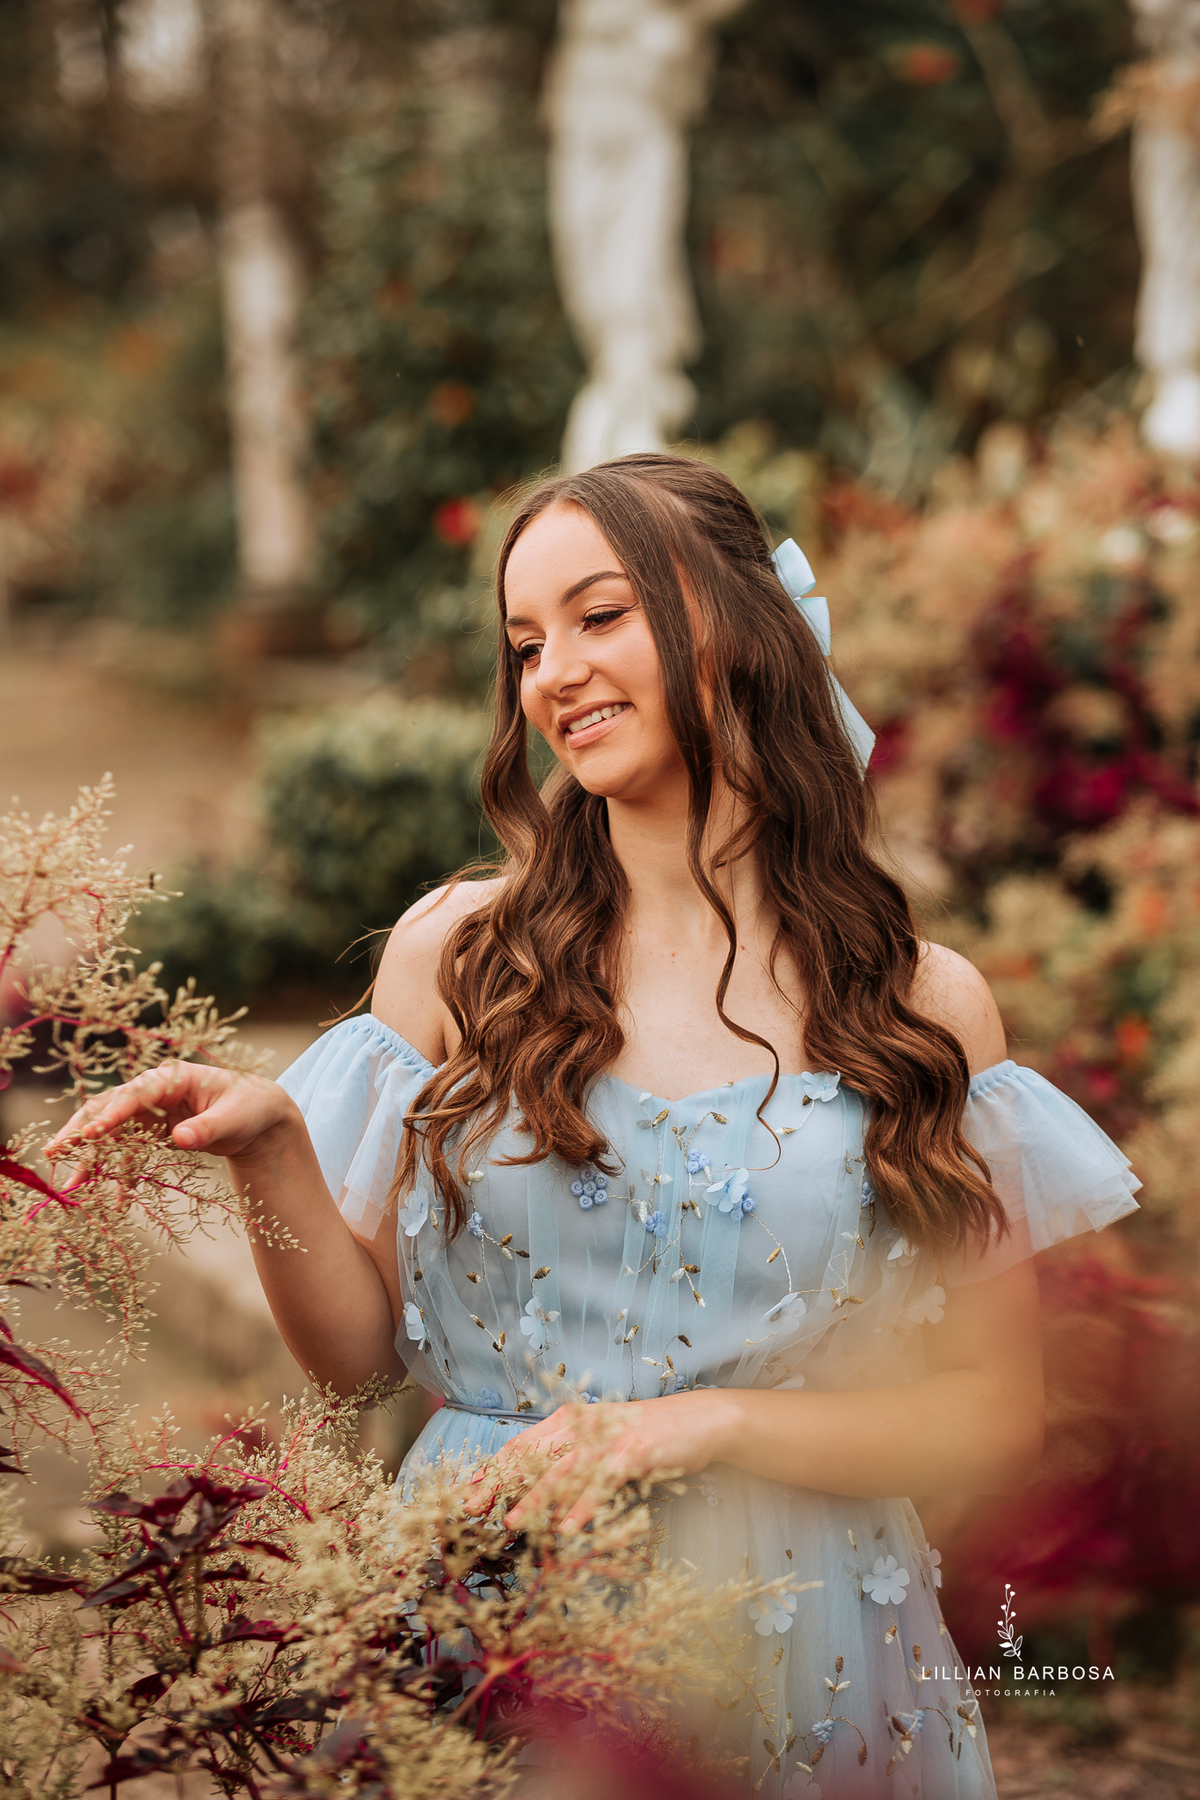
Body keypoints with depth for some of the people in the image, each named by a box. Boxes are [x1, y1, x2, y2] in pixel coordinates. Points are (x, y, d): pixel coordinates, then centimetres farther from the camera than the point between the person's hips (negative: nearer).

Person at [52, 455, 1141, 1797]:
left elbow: (999, 1425, -2)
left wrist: (706, 1424, -14)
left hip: (793, 1659, 0)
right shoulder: (455, 954, -1)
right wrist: (271, 1154, -15)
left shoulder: (922, 1007, -2)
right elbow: (357, 1352, 2)